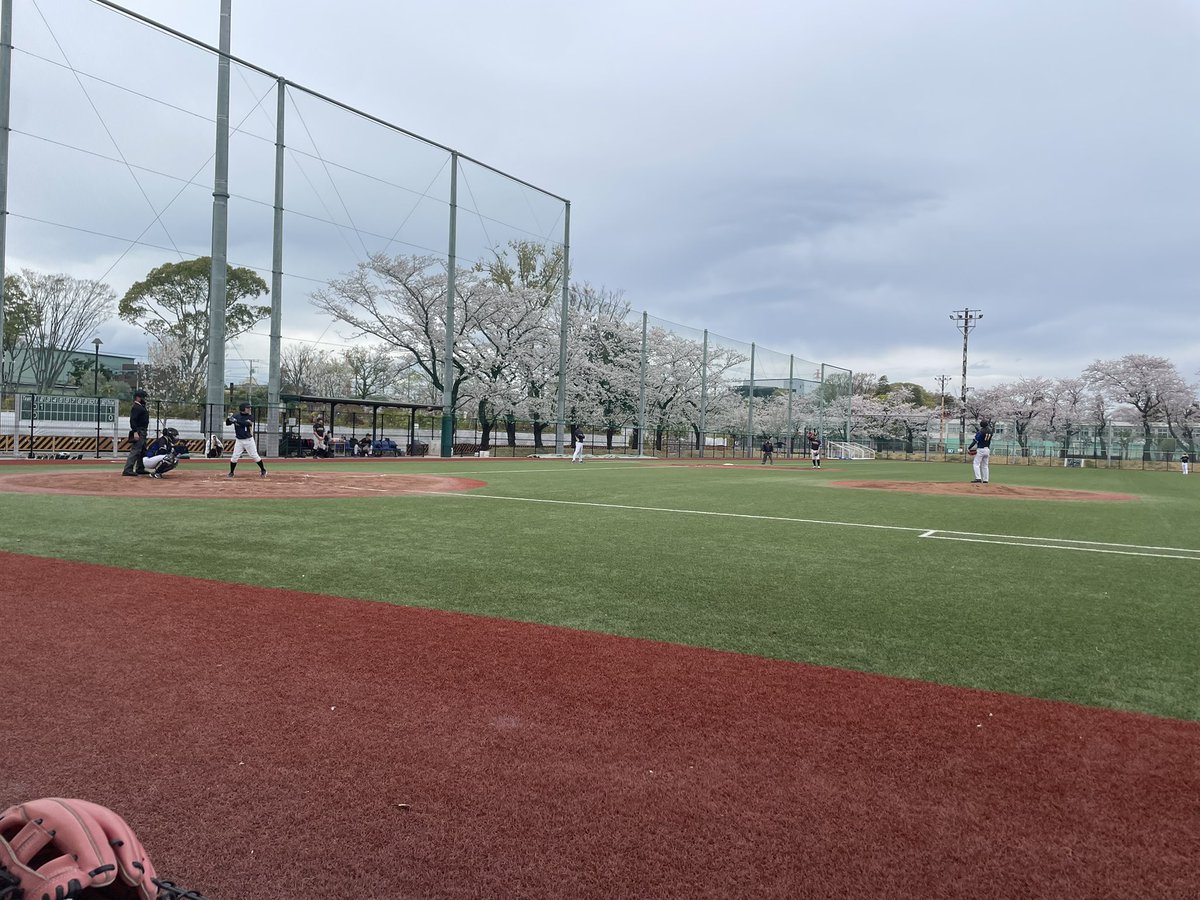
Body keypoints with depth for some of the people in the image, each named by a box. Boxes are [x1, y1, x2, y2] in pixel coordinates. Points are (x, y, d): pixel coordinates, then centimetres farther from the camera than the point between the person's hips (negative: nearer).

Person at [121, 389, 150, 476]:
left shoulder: (141, 407, 18)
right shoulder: (136, 407, -13)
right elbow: (133, 420, -22)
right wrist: (135, 432, -28)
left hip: (142, 432, 11)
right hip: (138, 432, -11)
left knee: (143, 451, 17)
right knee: (135, 451, -15)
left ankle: (140, 469, 25)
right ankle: (127, 470, -17)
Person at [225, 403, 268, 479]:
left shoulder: (250, 417, -3)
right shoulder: (236, 416, 1)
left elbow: (246, 423, -22)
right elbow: (227, 423, -2)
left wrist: (236, 421, -32)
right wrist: (229, 419, -24)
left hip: (249, 440, -1)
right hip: (239, 440, 1)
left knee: (255, 456, 2)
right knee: (234, 457, -3)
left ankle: (263, 470, 16)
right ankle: (231, 473, 11)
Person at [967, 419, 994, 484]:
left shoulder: (980, 432, -16)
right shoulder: (990, 430, 2)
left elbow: (975, 441, -18)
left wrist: (968, 448, -14)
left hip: (981, 449, -7)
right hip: (987, 450, 7)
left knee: (976, 464, -6)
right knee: (985, 465, 13)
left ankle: (978, 478, -18)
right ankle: (985, 480, 12)